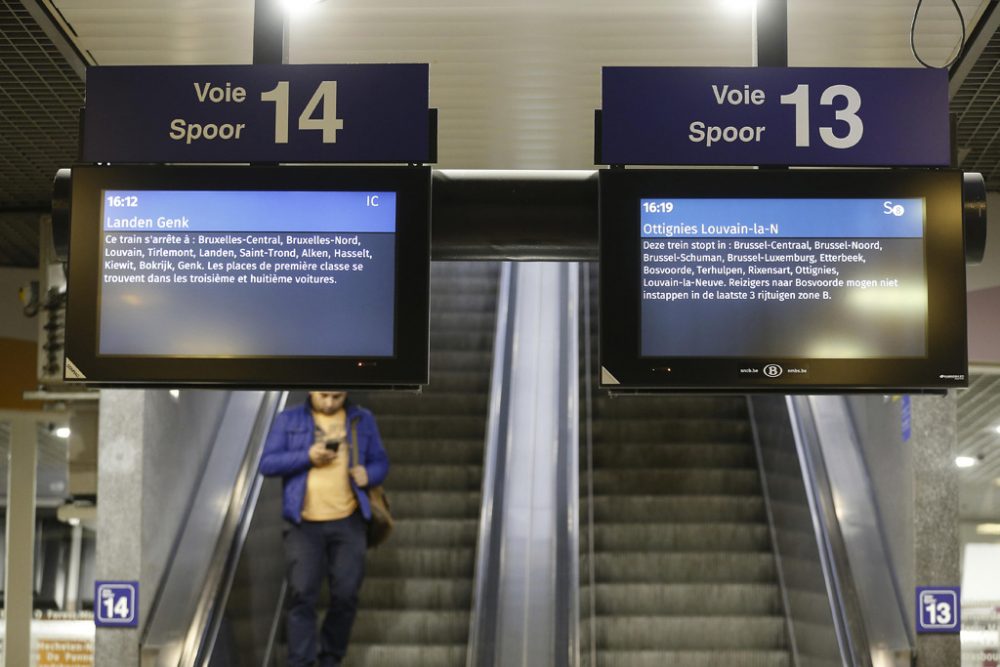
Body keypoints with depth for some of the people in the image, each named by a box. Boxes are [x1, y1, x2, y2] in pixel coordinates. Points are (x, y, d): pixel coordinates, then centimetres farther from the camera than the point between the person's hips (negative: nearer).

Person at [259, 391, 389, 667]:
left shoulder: (362, 420, 11)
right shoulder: (288, 420, 6)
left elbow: (380, 462, 15)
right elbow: (267, 463, -1)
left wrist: (369, 474, -9)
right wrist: (307, 456, -15)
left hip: (348, 523, 1)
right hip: (304, 524, -1)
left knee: (345, 595, 2)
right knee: (302, 595, -6)